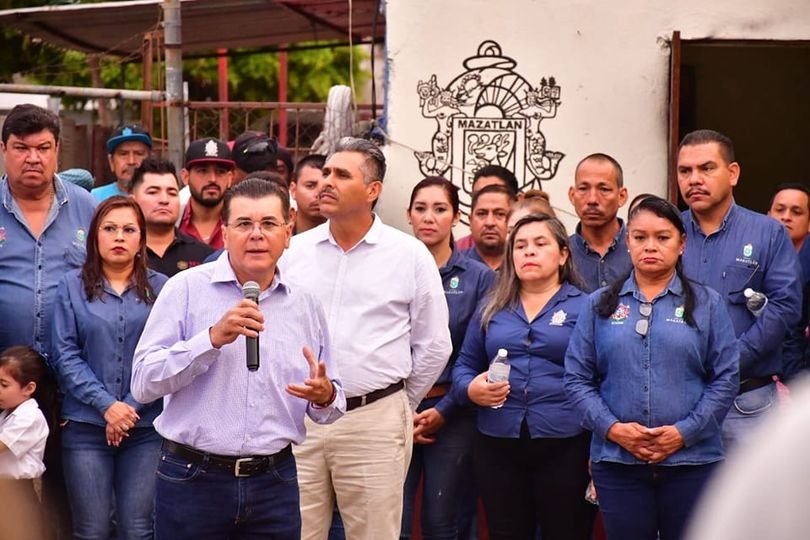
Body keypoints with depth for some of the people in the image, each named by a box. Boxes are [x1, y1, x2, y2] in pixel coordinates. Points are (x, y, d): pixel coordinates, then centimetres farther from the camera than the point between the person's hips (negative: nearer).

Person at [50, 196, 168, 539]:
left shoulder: (160, 288, 4)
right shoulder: (72, 286, 5)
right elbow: (65, 355, -1)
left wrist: (131, 408, -11)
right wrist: (106, 405, -11)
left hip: (147, 425, 0)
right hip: (86, 424, 0)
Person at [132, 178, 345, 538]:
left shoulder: (305, 306, 8)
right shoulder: (186, 289, -3)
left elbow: (329, 402, 15)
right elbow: (143, 383, -10)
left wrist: (325, 397, -9)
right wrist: (213, 338, -21)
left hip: (275, 483, 3)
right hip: (192, 480, -3)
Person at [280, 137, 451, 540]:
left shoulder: (410, 255, 1)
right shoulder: (295, 250, 7)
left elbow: (433, 346, 6)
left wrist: (400, 405, 10)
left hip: (374, 422, -2)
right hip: (297, 420, 2)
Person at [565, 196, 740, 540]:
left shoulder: (707, 304, 5)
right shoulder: (600, 305, 8)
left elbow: (726, 379, 0)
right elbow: (577, 378, 4)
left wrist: (684, 432, -11)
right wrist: (612, 428, -11)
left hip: (692, 460, -1)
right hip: (617, 460, 1)